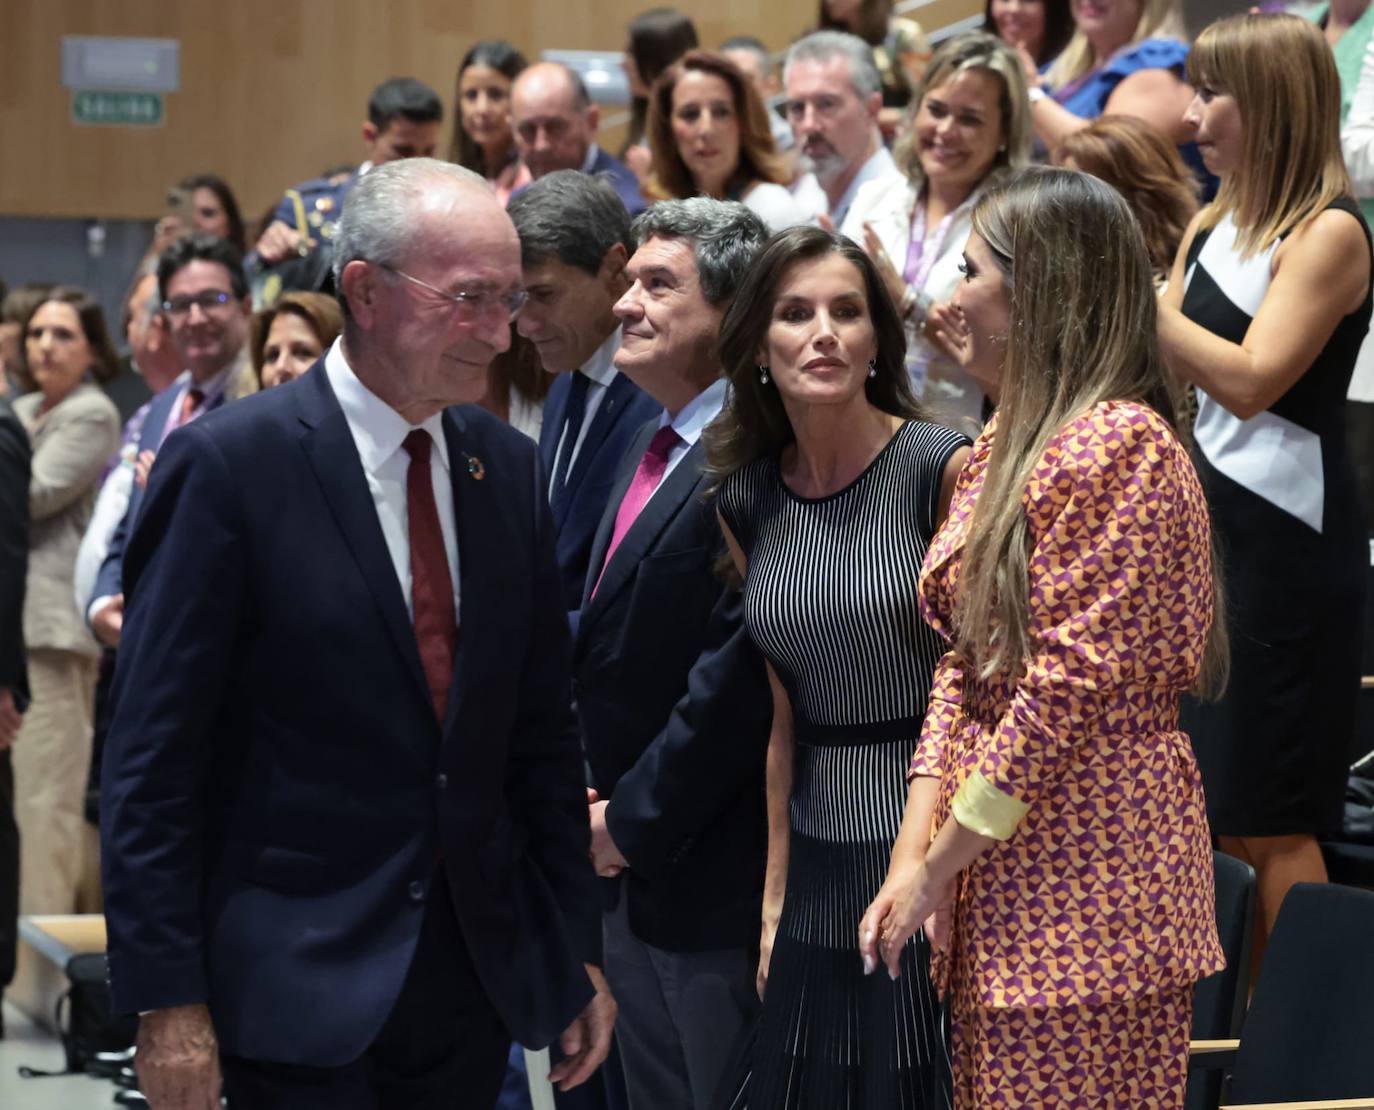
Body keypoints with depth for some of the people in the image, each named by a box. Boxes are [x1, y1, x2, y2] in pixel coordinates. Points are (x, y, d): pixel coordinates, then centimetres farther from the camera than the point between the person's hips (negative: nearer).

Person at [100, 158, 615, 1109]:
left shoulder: (510, 468, 7)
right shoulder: (229, 462, -10)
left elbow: (542, 731, 13)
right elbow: (153, 755, -11)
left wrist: (577, 951, 11)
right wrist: (166, 999, -13)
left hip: (478, 979, 5)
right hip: (299, 983, -5)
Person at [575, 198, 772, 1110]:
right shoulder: (655, 450, 13)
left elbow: (735, 674, -23)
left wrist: (634, 821, -14)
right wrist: (600, 799, 6)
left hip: (715, 880, -10)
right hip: (632, 870, 10)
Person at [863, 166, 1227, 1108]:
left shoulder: (1118, 446, -14)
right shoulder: (1003, 449, 15)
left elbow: (1067, 687, -18)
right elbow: (965, 668, 12)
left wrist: (938, 866, -13)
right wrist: (913, 853, 1)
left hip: (1087, 884, -8)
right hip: (1003, 875, 8)